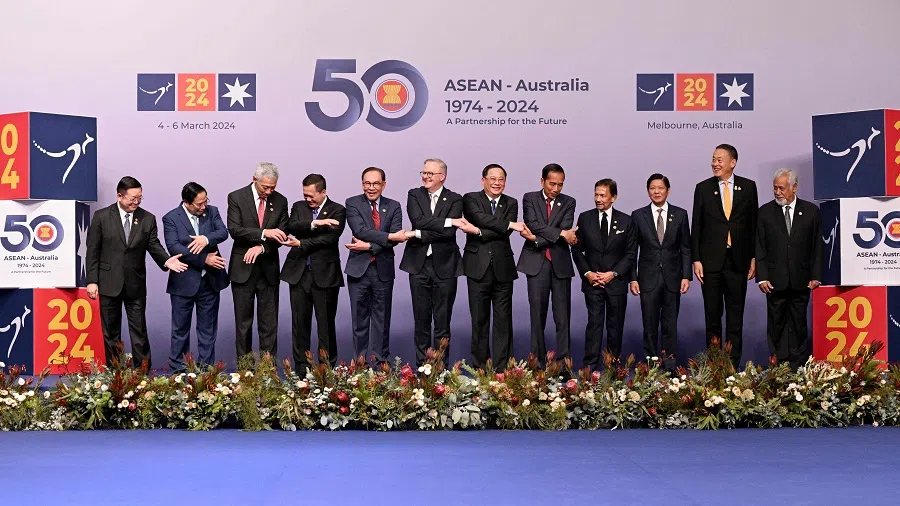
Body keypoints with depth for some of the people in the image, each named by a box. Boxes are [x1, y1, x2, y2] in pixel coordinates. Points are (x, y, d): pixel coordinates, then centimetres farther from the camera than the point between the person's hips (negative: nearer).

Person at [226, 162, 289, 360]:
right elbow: (234, 230, -14)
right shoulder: (236, 197, -4)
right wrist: (264, 233, -24)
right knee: (243, 322, 5)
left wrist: (261, 247, -15)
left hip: (268, 269, 2)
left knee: (269, 323, 2)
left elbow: (281, 235, 3)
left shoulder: (280, 201, 4)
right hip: (243, 268, -2)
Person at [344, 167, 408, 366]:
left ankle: (380, 363, 13)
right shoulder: (353, 204, 0)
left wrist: (369, 246, -16)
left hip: (383, 270, 1)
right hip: (359, 269, -1)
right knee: (359, 320, 4)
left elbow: (396, 237, -7)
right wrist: (389, 236, -21)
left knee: (382, 319, 7)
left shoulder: (393, 207, 6)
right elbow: (360, 230, -16)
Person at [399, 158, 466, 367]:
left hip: (444, 266, -1)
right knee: (421, 321, 7)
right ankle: (421, 367, 14)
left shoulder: (455, 199, 1)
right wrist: (448, 221, -17)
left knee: (443, 322, 3)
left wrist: (418, 235, -14)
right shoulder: (414, 195, 6)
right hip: (419, 265, 1)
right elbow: (418, 220, -12)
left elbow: (450, 233, -12)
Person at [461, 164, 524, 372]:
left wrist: (478, 232, -13)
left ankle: (501, 368, 6)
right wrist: (510, 224, -19)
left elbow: (505, 233, -5)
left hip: (503, 268, 2)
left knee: (503, 320, 1)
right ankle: (480, 367, 10)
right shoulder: (470, 199, 4)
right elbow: (482, 218, -16)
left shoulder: (511, 204, 11)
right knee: (479, 320, 2)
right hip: (478, 267, -2)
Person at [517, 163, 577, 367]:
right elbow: (533, 225, -10)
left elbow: (566, 230, -6)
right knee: (537, 316, 1)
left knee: (563, 317, -1)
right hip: (536, 263, -1)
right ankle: (539, 364, 5)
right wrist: (560, 234, -15)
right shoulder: (530, 199, 6)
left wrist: (537, 238, -13)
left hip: (561, 264, 1)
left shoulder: (568, 203, 8)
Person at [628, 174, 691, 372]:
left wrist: (686, 276, -2)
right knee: (650, 323, 1)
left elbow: (686, 249, 5)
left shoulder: (680, 214, 5)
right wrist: (632, 278, -2)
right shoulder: (638, 216, 3)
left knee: (670, 323, 4)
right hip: (648, 277, 0)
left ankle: (669, 362, 10)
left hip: (672, 277, 1)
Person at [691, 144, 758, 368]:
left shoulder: (748, 187, 4)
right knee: (712, 316, 5)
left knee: (735, 316, 4)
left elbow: (753, 224, 6)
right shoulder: (703, 188, 3)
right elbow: (696, 227, 3)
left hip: (738, 261, 0)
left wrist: (754, 257, 2)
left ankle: (733, 365, 8)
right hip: (711, 261, 0)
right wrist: (696, 260, -3)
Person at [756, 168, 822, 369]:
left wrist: (816, 276, -1)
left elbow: (817, 246, 5)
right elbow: (759, 247, 2)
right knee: (776, 324, 2)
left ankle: (798, 367, 9)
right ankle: (778, 366, 7)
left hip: (801, 281, 0)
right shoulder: (765, 212, 4)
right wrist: (762, 277, -6)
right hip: (775, 281, 0)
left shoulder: (811, 211, 5)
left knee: (798, 324, 5)